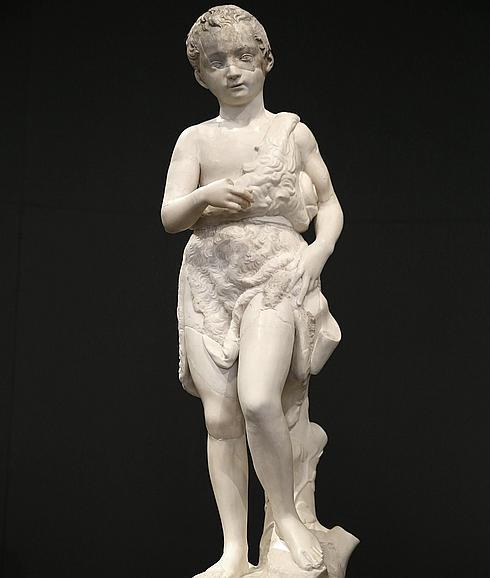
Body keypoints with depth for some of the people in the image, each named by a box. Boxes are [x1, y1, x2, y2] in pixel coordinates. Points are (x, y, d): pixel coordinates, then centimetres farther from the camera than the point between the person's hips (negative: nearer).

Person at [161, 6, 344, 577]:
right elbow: (169, 217, 3)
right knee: (220, 416, -1)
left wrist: (319, 249, -6)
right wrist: (206, 197, -17)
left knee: (257, 399, -23)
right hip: (208, 280, 3)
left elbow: (330, 205, 13)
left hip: (276, 274, -2)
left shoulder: (292, 131, 6)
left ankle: (287, 515, 0)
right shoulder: (196, 139, 9)